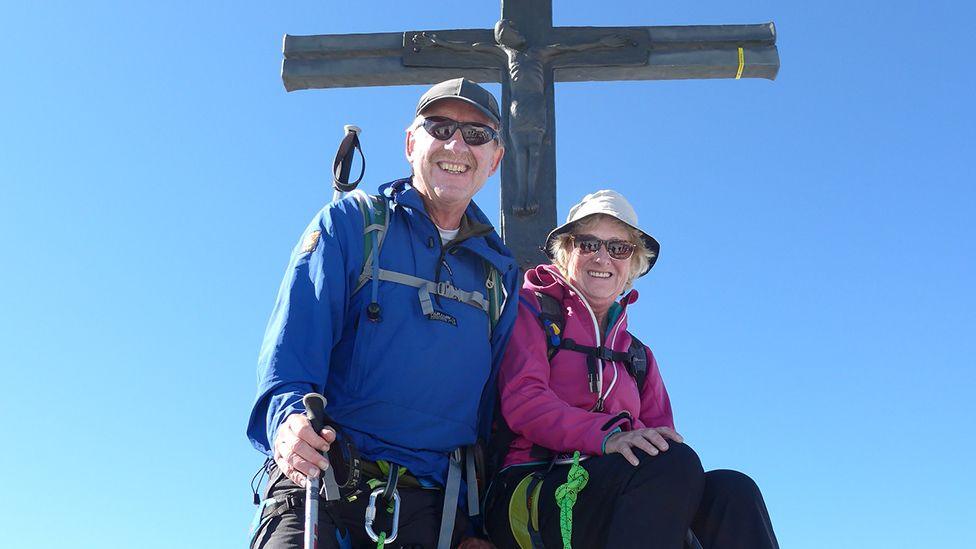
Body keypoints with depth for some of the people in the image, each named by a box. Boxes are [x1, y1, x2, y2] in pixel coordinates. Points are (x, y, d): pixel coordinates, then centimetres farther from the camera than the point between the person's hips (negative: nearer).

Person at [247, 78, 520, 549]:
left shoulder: (499, 272, 17)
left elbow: (494, 403, 16)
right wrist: (289, 416, -23)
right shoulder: (349, 222, 8)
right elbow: (293, 339, -3)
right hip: (324, 482, -3)